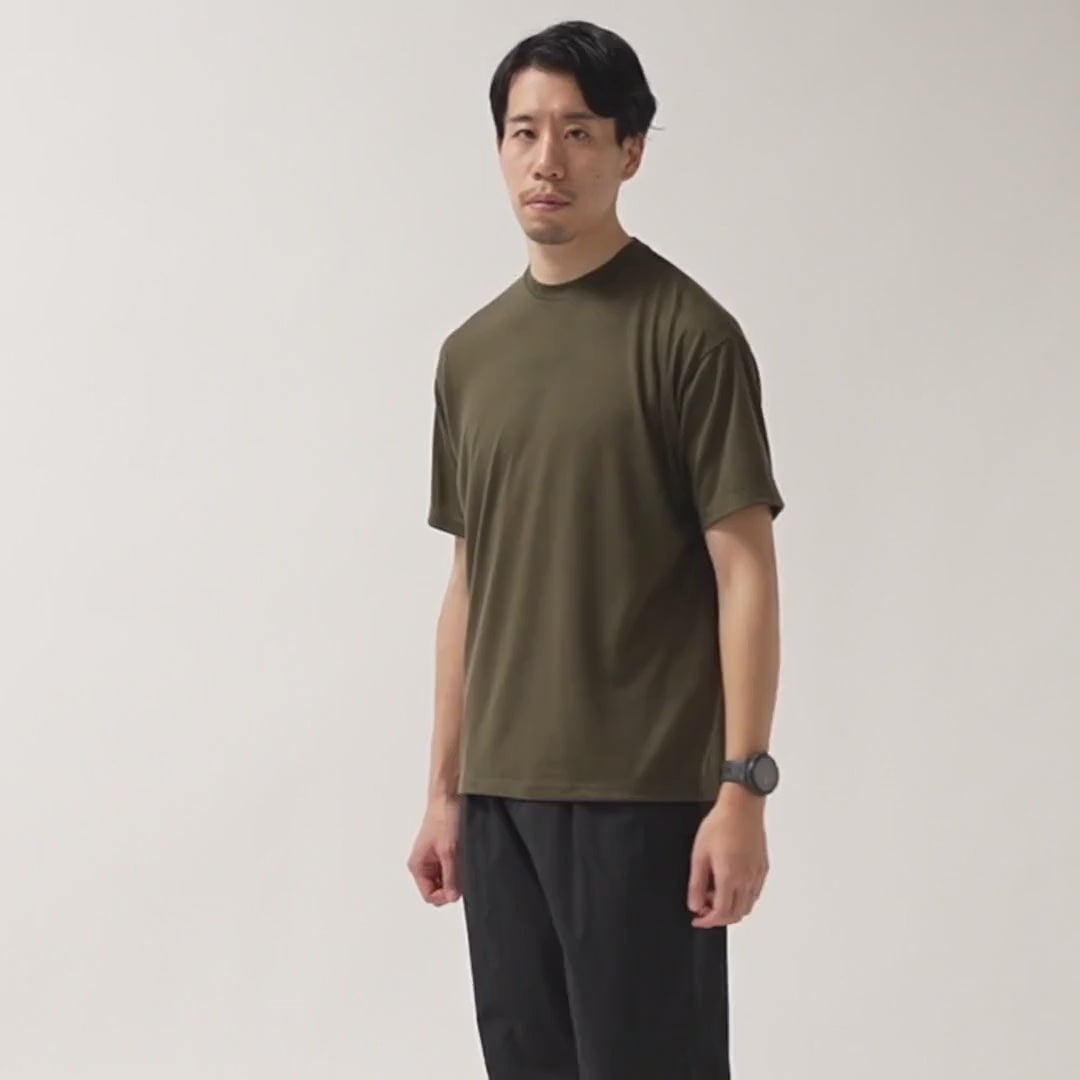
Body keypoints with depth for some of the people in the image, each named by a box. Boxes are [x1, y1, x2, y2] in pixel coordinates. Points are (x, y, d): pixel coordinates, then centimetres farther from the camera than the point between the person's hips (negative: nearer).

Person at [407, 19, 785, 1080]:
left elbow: (745, 573, -9)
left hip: (643, 793, -6)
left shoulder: (685, 334, -6)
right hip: (503, 794, 6)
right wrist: (446, 788, 14)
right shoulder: (469, 354, 12)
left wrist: (742, 787, -14)